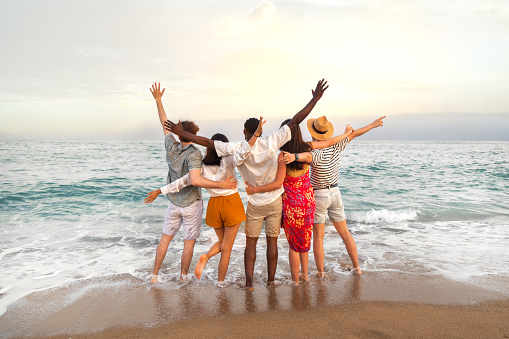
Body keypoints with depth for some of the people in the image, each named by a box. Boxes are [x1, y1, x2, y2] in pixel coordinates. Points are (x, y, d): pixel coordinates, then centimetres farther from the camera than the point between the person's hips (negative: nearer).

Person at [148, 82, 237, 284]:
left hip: (174, 203, 5)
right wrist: (222, 185, -32)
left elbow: (165, 124, 8)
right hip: (192, 204, -5)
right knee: (189, 242, 9)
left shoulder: (171, 147, -6)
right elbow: (195, 180, -36)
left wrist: (158, 101, 17)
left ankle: (154, 275, 24)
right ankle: (183, 277, 20)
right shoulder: (194, 154, -22)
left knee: (165, 238, 17)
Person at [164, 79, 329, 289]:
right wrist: (315, 99, -12)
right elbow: (295, 121, -16)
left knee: (251, 243, 12)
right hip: (275, 201, 1)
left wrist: (182, 133, -7)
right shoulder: (271, 143, -16)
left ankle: (249, 282, 10)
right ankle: (271, 281, 21)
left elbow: (207, 142, -15)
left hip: (255, 204, -1)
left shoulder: (238, 149, -16)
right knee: (272, 241, 12)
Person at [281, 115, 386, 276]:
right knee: (345, 232, 16)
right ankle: (357, 267, 23)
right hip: (335, 193, 6)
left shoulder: (317, 153, -23)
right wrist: (373, 124, 20)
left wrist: (294, 156, -69)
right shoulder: (335, 146, -6)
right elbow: (354, 133, 7)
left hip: (318, 196, -6)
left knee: (318, 236, 3)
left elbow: (308, 156, -49)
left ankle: (320, 273, 8)